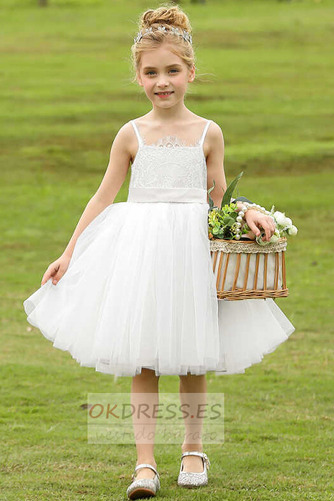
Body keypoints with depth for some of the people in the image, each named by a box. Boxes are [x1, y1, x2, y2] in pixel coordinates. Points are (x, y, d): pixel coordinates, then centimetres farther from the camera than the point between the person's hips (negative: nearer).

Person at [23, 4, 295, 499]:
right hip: (139, 249, 0)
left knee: (192, 356, 7)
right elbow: (103, 197, 6)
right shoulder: (132, 134, 2)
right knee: (142, 360, -2)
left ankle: (194, 449, 25)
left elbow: (218, 197, 10)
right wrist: (69, 253, 4)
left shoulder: (208, 133, 3)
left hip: (193, 248, 0)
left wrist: (248, 213, -10)